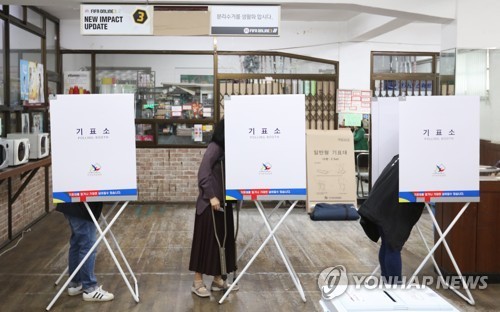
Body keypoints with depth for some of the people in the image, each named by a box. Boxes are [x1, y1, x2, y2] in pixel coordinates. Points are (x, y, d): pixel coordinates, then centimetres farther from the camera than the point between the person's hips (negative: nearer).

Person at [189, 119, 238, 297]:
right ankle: (198, 282, 11)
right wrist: (211, 196, -23)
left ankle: (218, 280, 24)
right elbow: (203, 173, -21)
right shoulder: (214, 147, -14)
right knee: (206, 239, 0)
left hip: (224, 201, 8)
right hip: (210, 202, -8)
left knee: (222, 239, 13)